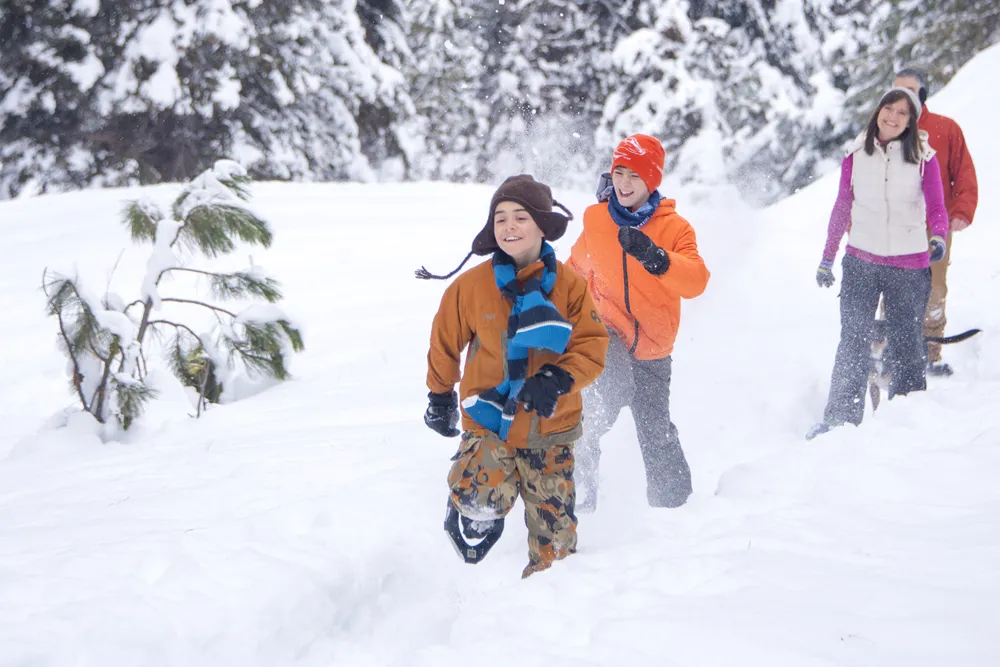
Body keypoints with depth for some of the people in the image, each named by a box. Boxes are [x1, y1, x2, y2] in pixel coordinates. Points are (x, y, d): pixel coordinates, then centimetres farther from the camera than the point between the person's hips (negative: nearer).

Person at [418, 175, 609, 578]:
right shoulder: (471, 286, -7)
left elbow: (592, 347, -6)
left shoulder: (569, 287, -6)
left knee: (554, 527, 6)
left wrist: (556, 381, -23)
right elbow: (445, 343, 7)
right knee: (482, 504, -20)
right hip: (489, 421, -1)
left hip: (549, 427, 1)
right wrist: (440, 397, 16)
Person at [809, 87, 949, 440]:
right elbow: (842, 208, 11)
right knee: (853, 341, -8)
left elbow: (936, 208, -3)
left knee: (906, 345, 6)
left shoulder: (923, 158, -2)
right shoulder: (856, 155, 4)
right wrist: (827, 258, 12)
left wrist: (938, 237, -25)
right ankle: (841, 417, -7)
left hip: (909, 265, -1)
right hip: (861, 261, 1)